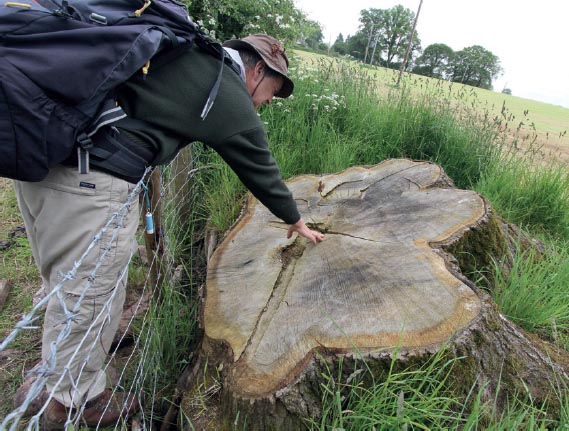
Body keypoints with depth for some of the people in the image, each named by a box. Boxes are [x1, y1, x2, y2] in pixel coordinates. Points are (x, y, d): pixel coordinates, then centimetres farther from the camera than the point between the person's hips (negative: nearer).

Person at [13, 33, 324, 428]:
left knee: (65, 279, 23)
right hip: (94, 176, -9)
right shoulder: (234, 104, 0)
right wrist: (296, 222, 28)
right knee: (88, 295, 7)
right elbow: (263, 173, 11)